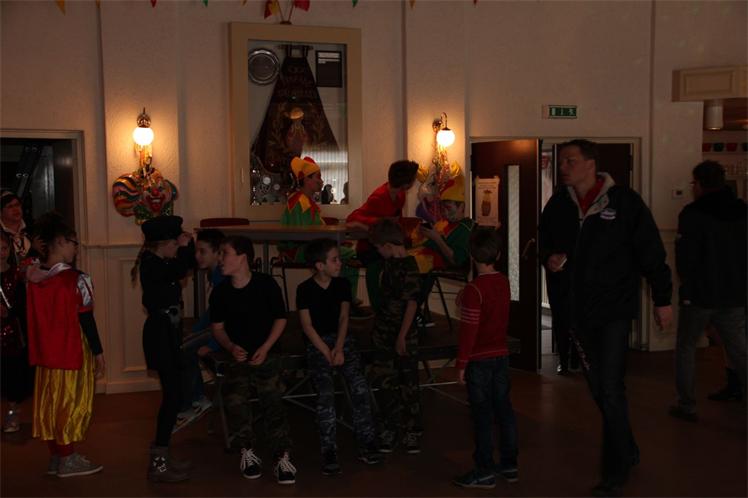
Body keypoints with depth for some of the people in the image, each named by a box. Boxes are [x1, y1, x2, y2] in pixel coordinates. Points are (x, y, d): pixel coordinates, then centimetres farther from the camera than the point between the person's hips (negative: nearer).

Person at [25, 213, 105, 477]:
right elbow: (86, 321, -15)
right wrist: (98, 353, -7)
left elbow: (33, 317, 5)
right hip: (73, 352, -6)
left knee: (50, 402, 14)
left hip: (45, 352, 6)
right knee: (72, 403, 5)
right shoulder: (77, 280, -17)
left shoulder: (32, 277, 0)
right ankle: (68, 460, 13)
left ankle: (55, 456, 24)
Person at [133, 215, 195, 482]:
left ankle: (161, 454, 22)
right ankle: (158, 464, -6)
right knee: (173, 396, -11)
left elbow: (190, 264, 23)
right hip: (160, 334, -10)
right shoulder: (150, 264, -16)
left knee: (172, 394, 14)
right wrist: (183, 248, -16)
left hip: (168, 333, 10)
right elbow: (179, 272, -30)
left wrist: (188, 242, 7)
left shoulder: (162, 262, 13)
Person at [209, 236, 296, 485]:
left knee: (272, 400, -21)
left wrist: (265, 348, -10)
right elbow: (218, 327, 9)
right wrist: (231, 348, -9)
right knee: (235, 400, -22)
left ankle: (282, 458, -16)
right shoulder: (220, 291, 0)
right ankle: (248, 452, -3)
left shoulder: (266, 284, -6)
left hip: (265, 353, -2)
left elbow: (280, 319, 1)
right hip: (236, 355, 2)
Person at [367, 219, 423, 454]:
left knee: (408, 385, 3)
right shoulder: (390, 262, 5)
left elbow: (412, 303, -20)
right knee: (386, 384, 11)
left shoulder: (408, 267, -18)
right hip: (384, 333, 8)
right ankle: (390, 431, 21)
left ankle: (412, 433, 14)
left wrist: (402, 336, -20)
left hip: (403, 337, -8)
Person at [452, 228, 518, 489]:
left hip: (479, 359, -7)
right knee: (504, 408, 13)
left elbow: (468, 330, -17)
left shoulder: (474, 289, -17)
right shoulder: (503, 282, 4)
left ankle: (485, 471, 8)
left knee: (482, 414, 1)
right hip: (502, 354, 7)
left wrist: (461, 363, -11)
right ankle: (510, 465, 21)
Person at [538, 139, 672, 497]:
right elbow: (546, 245, 17)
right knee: (598, 388, 13)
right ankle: (628, 451, 33)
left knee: (610, 388, -8)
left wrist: (662, 299, -4)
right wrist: (550, 259, -7)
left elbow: (650, 252, -5)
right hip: (578, 309, 5)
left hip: (615, 309, -5)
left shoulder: (624, 201, -8)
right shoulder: (558, 205, 4)